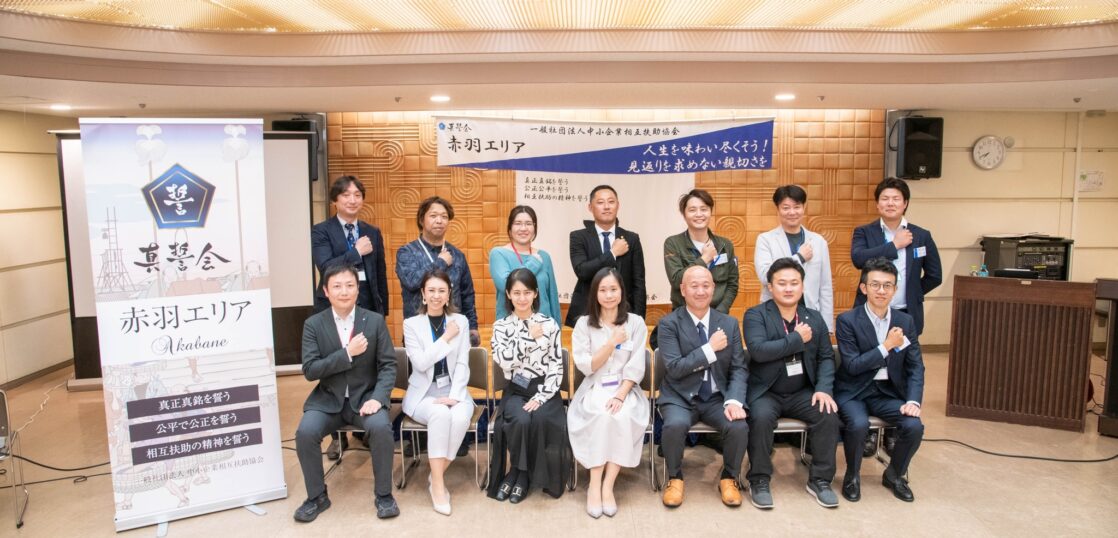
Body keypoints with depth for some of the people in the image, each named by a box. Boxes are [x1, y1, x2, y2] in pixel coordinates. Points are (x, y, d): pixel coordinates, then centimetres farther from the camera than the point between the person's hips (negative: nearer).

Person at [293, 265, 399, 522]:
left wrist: (378, 398, -20)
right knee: (305, 432, -25)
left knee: (381, 427, -29)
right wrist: (347, 353, -21)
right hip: (328, 398, 1)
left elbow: (388, 365, -3)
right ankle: (317, 496, -1)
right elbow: (310, 370, -9)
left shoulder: (375, 321, -2)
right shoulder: (313, 324, -1)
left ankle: (384, 494, -7)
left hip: (365, 396, -1)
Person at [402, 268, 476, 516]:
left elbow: (462, 364, 0)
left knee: (461, 417, -32)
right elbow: (421, 363, -11)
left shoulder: (461, 321, 7)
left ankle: (436, 478, -13)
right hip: (423, 392, -1)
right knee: (440, 414, -34)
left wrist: (454, 395, -14)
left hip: (454, 389, 2)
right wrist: (446, 337, -10)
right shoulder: (411, 324, 2)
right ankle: (438, 484, -25)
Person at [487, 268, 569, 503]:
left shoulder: (549, 324, 3)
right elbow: (504, 360, -11)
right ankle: (520, 473, -5)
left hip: (544, 391, 0)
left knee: (539, 420, -31)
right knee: (521, 421, -32)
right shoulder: (501, 326, 5)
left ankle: (517, 474, -8)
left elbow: (556, 367, -1)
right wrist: (529, 337, -14)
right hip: (516, 391, 0)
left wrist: (540, 397, -13)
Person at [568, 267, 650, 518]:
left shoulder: (636, 322, 3)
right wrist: (612, 342, -13)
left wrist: (620, 395, -17)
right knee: (601, 415, -33)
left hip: (625, 388, 0)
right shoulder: (584, 324, 3)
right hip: (594, 389, 0)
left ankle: (608, 485, -21)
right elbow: (586, 367, -4)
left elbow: (636, 368, -3)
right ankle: (595, 486, -22)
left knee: (623, 416, -32)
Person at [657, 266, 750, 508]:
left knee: (739, 426, -26)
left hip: (717, 398, 3)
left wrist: (734, 400, -17)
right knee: (675, 425, -33)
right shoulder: (668, 323, -5)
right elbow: (674, 368, -14)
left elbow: (739, 369, 2)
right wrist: (710, 348, -19)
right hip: (680, 397, -2)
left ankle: (729, 478, 4)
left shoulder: (729, 323, 5)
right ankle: (675, 478, -3)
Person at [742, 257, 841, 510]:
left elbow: (826, 357, 8)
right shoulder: (755, 315, -6)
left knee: (829, 415, -22)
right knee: (761, 418, -32)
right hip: (766, 393, -4)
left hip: (802, 393, 4)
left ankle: (820, 479, -2)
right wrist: (797, 339, -17)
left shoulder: (814, 318, 10)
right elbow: (757, 350, -23)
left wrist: (824, 388, -10)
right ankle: (759, 480, -12)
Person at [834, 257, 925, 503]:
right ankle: (852, 476, -1)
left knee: (914, 426, -20)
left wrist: (913, 401, -11)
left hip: (888, 391, 4)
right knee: (858, 424, -32)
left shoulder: (906, 321, 3)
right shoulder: (847, 320, -10)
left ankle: (895, 475, 10)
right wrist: (886, 346, -20)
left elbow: (915, 366, 3)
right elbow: (852, 366, -15)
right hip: (853, 391, -4)